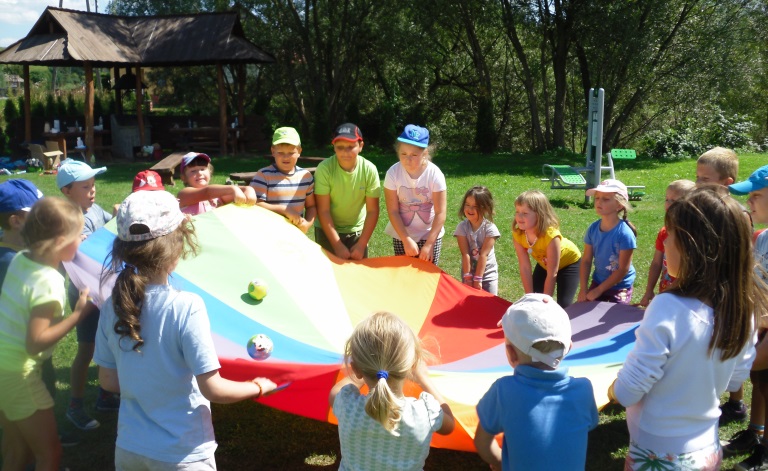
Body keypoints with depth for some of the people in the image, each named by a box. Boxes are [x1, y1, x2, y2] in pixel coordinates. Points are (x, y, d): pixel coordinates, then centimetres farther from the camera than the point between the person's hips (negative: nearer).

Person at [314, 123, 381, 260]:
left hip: (357, 231, 2)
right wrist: (337, 245, -19)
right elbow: (323, 210, -19)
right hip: (328, 231, -1)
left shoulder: (369, 170, -17)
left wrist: (361, 244, -15)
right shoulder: (324, 168, -22)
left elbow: (372, 211, -12)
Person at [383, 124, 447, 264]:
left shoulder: (434, 174, -18)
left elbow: (440, 213, -16)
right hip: (402, 235, 1)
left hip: (430, 235, -1)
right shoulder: (393, 173, -16)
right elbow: (393, 211, -12)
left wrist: (429, 244, -18)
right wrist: (406, 240, -16)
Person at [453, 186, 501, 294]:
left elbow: (483, 254, -18)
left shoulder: (490, 228, -15)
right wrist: (467, 277, -16)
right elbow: (465, 254, -15)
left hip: (488, 274, -1)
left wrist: (478, 279, -20)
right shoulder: (462, 227, -11)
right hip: (468, 272, 1)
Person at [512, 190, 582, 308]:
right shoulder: (517, 234, -27)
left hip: (569, 261, -4)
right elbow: (525, 268, -19)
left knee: (563, 306, -12)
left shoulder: (550, 235, -40)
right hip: (544, 263, 5)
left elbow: (552, 274, -32)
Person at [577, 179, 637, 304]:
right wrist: (583, 288, -9)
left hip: (619, 287, -5)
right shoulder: (593, 228, -7)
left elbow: (623, 269, -19)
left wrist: (599, 290, -16)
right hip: (597, 282, 5)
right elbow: (586, 261, -1)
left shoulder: (625, 233, -22)